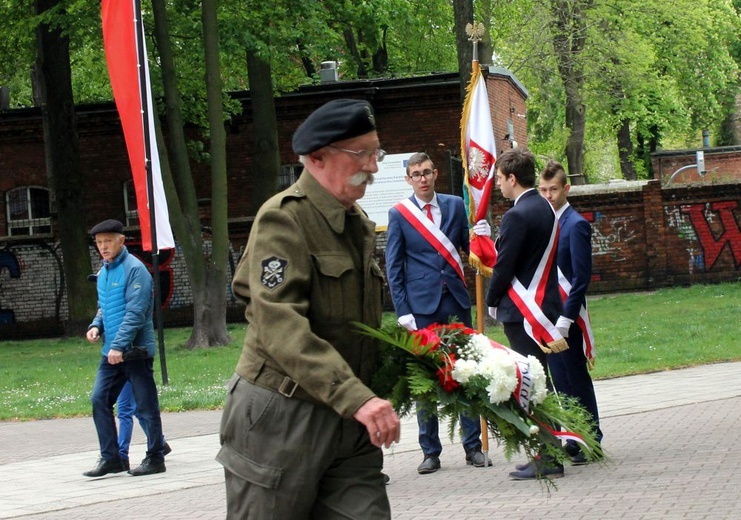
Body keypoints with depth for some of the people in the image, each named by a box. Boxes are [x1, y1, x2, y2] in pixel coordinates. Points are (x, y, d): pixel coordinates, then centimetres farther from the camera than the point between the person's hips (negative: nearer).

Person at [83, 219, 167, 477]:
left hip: (135, 349, -8)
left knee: (146, 405, 1)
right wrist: (96, 326, 2)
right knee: (99, 400, 1)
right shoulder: (103, 272, 13)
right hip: (111, 351, 8)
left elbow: (136, 312, -18)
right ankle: (110, 458, 7)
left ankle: (155, 458, 10)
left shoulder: (134, 269, -12)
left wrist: (119, 345, -23)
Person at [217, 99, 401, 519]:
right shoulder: (283, 219, -12)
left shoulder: (359, 224, 16)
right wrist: (356, 398, -32)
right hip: (281, 420, -7)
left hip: (350, 422, 7)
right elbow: (282, 327, -24)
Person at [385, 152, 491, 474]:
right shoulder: (399, 214, 1)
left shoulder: (455, 205, 8)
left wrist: (480, 235, -9)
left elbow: (467, 248, 14)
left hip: (456, 301, 2)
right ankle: (430, 451, 10)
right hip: (422, 305, -2)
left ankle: (473, 445, 10)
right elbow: (393, 267, 0)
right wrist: (402, 311, -6)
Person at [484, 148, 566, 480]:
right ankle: (547, 453, 18)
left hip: (522, 313, -9)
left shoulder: (517, 216, -17)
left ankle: (547, 460, -4)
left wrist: (492, 302, 1)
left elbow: (504, 267, -14)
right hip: (545, 306, 9)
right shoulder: (546, 209, 11)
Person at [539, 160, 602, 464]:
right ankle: (576, 440, 17)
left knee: (575, 379, -2)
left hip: (566, 316, -7)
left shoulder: (576, 225, -9)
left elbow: (581, 277, -14)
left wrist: (566, 319, -18)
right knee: (561, 380, 10)